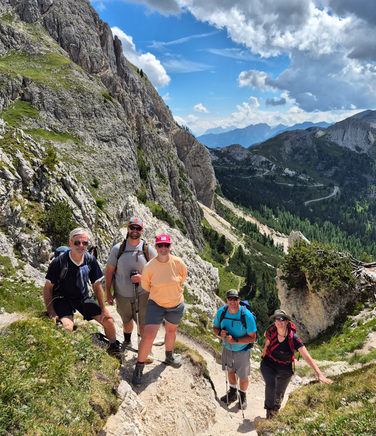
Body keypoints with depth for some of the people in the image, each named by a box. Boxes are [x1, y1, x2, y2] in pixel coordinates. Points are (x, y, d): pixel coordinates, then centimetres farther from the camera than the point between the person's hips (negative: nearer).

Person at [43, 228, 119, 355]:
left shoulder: (90, 260, -9)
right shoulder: (59, 262, -20)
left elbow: (97, 286, 1)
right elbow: (48, 288, -11)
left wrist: (104, 309, 1)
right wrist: (52, 313, -16)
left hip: (83, 298, 4)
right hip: (63, 298, -3)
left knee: (108, 320, -4)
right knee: (67, 327, -32)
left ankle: (114, 346, 26)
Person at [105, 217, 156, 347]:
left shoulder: (148, 250, -10)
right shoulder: (117, 249, -8)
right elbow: (109, 271, 1)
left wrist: (142, 277, -22)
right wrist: (108, 292, 2)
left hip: (143, 293, -1)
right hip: (122, 294, 2)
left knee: (143, 324, 4)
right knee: (126, 320, 22)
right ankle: (127, 342, 51)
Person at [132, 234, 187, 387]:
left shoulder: (179, 263, -16)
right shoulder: (149, 267, -21)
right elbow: (145, 286, -2)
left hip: (176, 304, 3)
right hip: (156, 304, -2)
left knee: (171, 331, 24)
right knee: (148, 335, -10)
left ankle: (169, 356, 51)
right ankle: (139, 367, 13)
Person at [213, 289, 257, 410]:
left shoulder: (247, 315, -28)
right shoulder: (221, 312, -16)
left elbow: (252, 338, -24)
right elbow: (215, 327, -1)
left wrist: (235, 340, -33)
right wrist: (219, 332, -24)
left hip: (242, 350, -4)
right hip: (227, 347, 4)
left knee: (242, 376, 12)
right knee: (230, 370, 25)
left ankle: (243, 396, 43)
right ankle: (233, 391, 53)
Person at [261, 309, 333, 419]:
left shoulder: (293, 338, -25)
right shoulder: (271, 333, -17)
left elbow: (307, 357, -28)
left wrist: (319, 374, -37)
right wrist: (263, 358, 19)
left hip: (285, 370, 0)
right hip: (269, 365, 0)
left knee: (279, 393, 20)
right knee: (270, 384, -29)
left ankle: (276, 410, 55)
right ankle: (269, 409, -2)